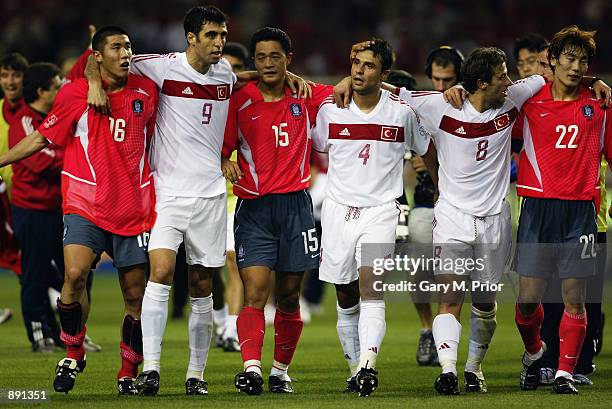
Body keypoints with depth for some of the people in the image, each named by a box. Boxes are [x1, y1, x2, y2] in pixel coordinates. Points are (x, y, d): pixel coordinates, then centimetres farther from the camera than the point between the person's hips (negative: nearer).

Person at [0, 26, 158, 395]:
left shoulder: (146, 91, 6)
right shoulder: (76, 93, -1)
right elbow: (40, 139, 8)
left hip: (134, 210, 3)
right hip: (85, 206, -2)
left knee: (136, 295, 2)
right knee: (75, 274, -22)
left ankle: (128, 375, 16)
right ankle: (74, 354, -1)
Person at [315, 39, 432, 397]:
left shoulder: (402, 111, -1)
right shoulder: (330, 108, 1)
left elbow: (426, 149, 14)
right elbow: (315, 149, 19)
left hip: (381, 210, -2)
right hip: (338, 209, 3)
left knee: (371, 285, -22)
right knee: (346, 300, 7)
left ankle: (368, 364, -34)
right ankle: (356, 368, 19)